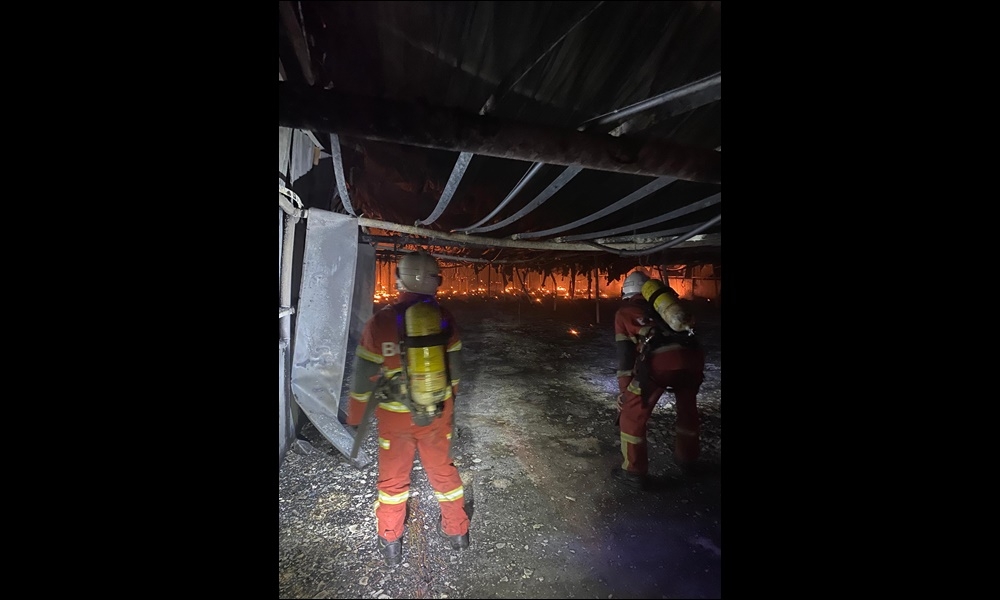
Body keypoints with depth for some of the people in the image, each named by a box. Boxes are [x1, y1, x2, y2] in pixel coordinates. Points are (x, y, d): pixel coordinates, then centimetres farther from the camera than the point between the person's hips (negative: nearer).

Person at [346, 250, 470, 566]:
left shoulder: (381, 321, -18)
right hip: (438, 413, 2)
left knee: (393, 477, 20)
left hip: (395, 417, -2)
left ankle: (390, 543, 38)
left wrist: (354, 417, 7)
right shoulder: (445, 317, -10)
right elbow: (454, 368, 0)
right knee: (443, 468, 22)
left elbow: (363, 377, -10)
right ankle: (457, 529, 40)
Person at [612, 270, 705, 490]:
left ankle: (634, 472, 21)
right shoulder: (664, 300, 30)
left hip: (659, 362, -5)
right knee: (688, 408, 29)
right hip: (692, 356, 5)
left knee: (632, 414, 13)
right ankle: (687, 460, 47)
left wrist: (623, 390, 19)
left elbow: (624, 353, 14)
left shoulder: (624, 312, 18)